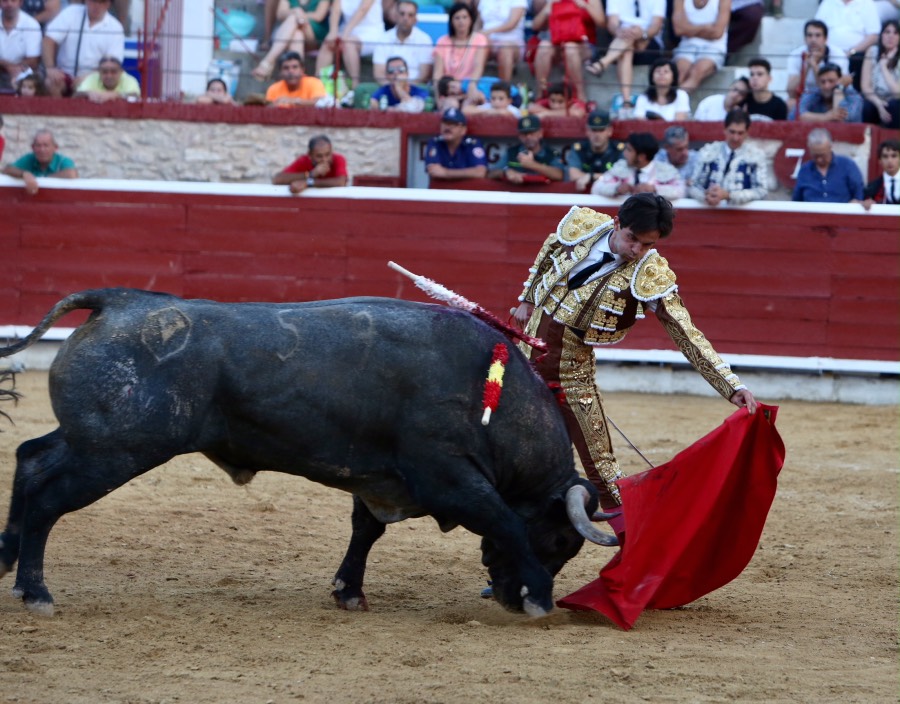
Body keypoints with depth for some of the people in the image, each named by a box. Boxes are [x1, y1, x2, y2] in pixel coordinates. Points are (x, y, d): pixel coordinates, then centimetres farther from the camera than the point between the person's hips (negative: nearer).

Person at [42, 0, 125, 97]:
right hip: (64, 75, 1)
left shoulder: (115, 28, 0)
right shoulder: (71, 13, 1)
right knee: (50, 82, -29)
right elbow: (49, 41, -5)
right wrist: (50, 68, -21)